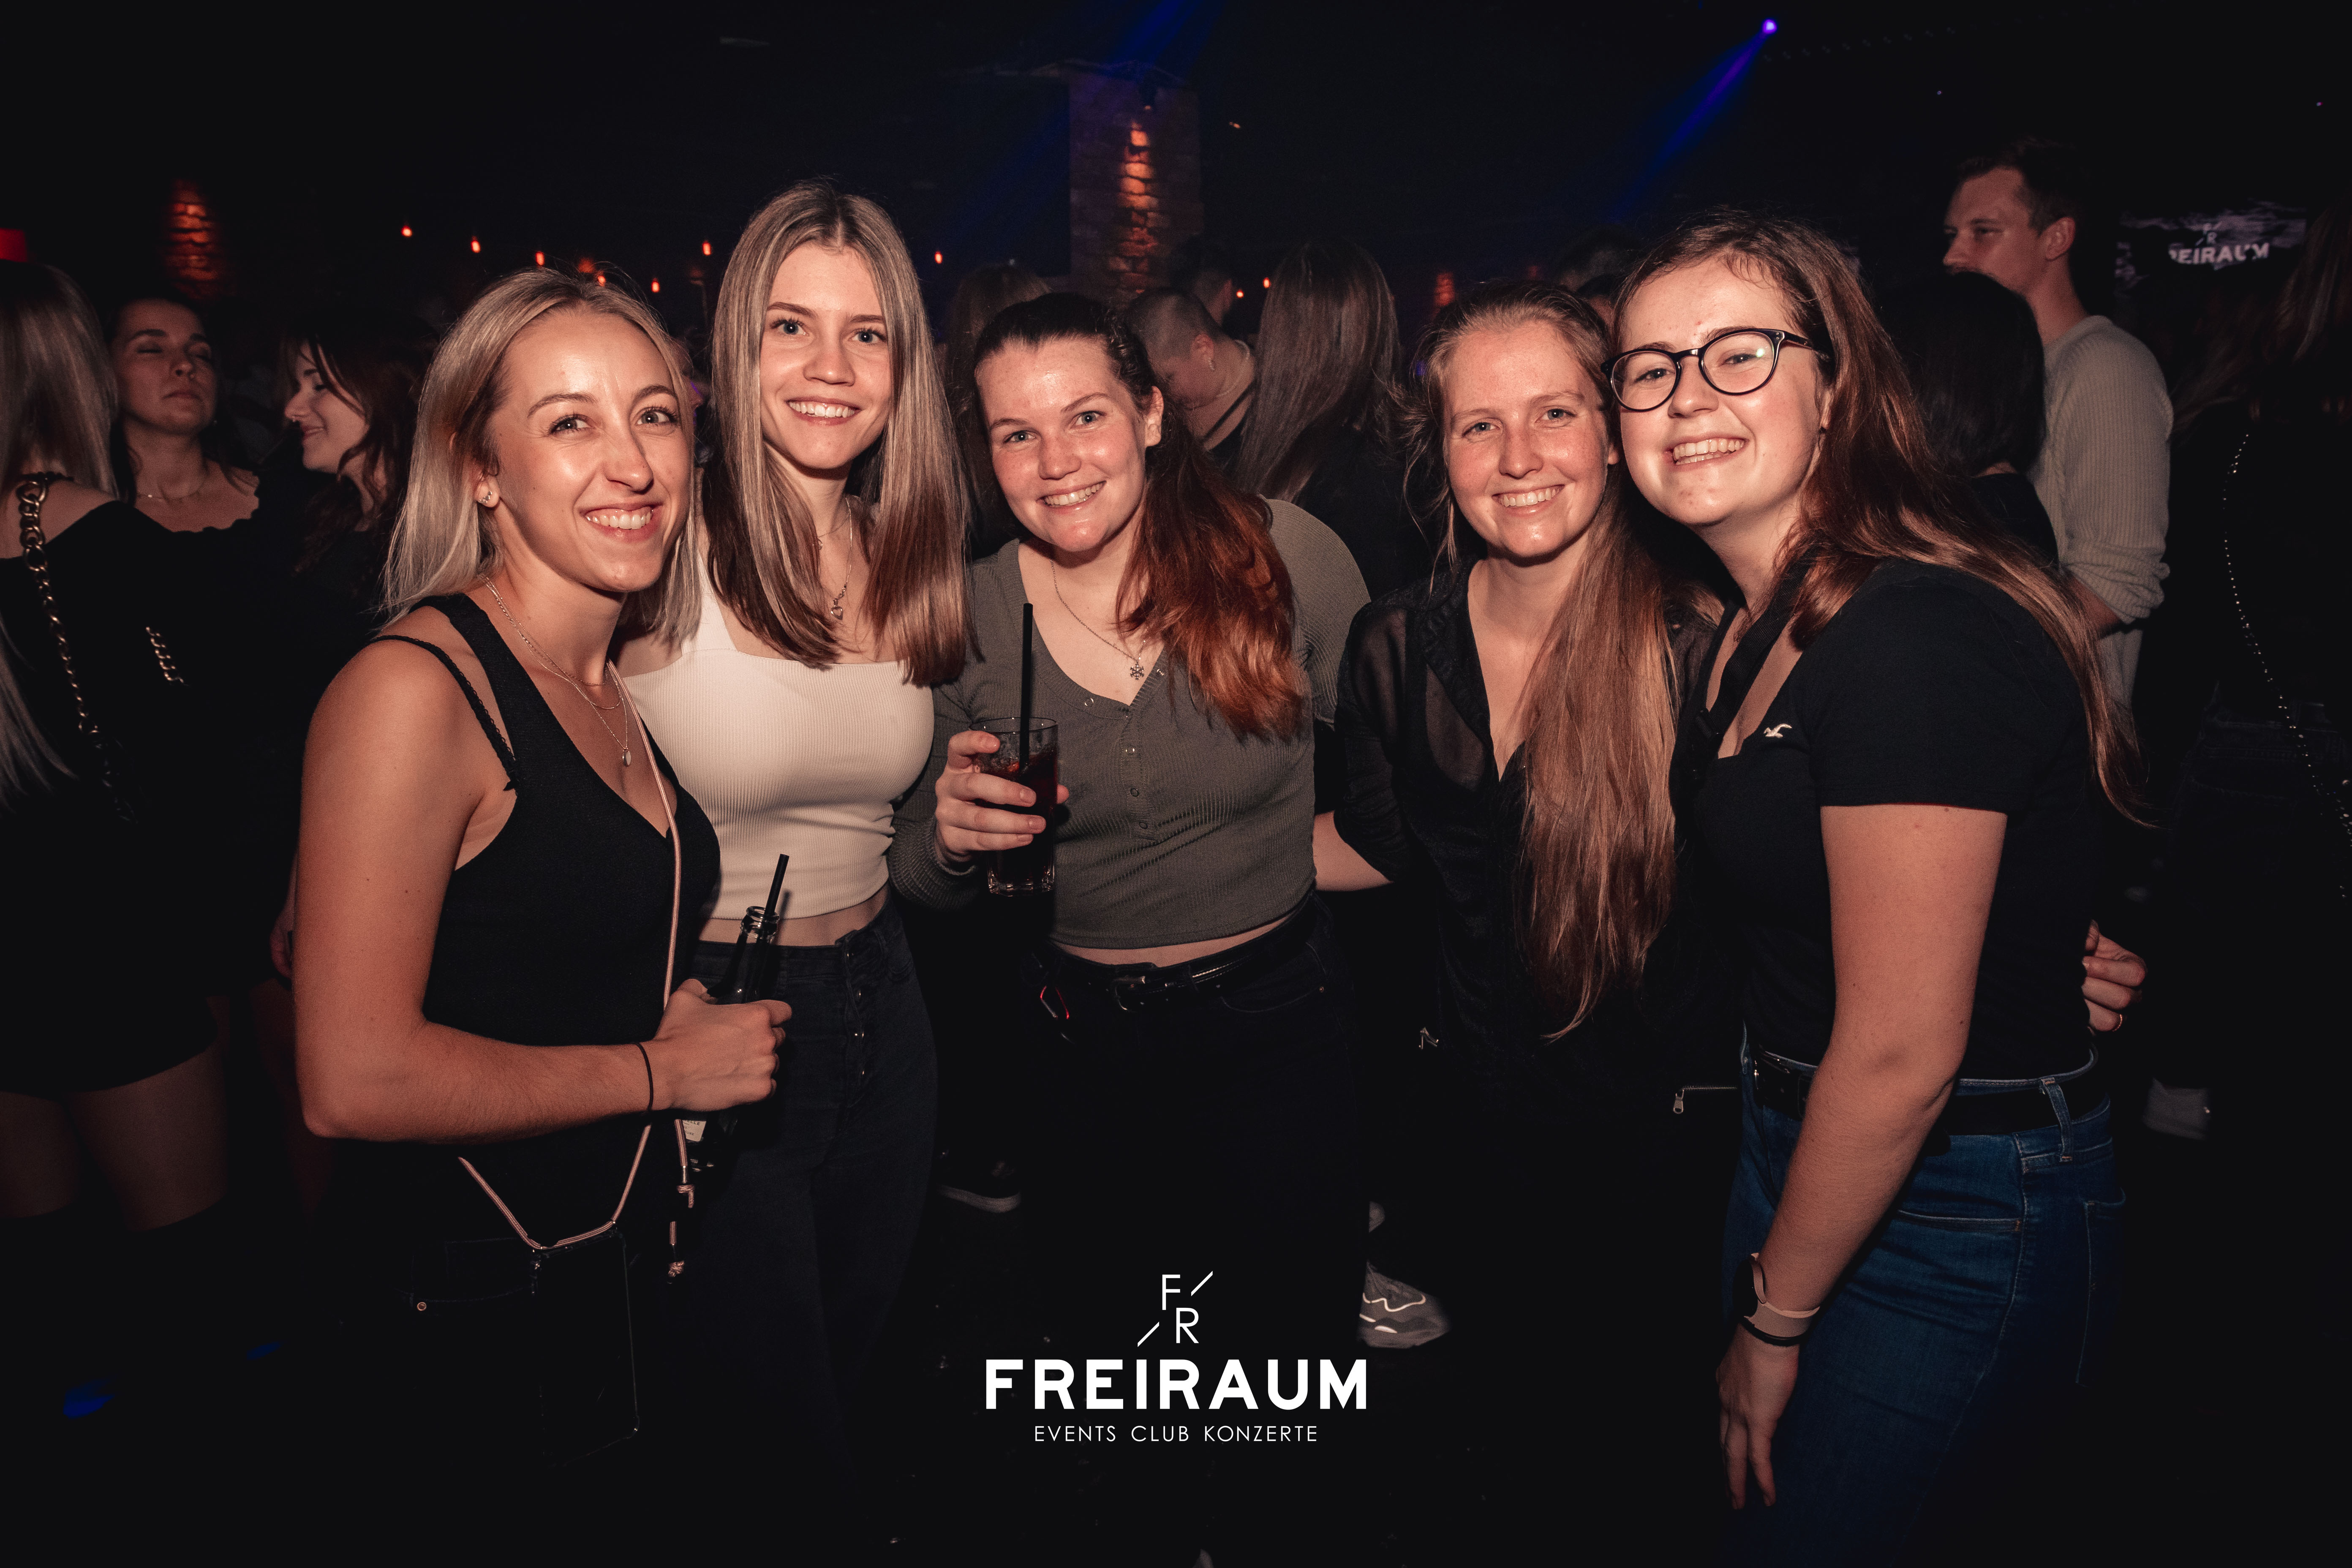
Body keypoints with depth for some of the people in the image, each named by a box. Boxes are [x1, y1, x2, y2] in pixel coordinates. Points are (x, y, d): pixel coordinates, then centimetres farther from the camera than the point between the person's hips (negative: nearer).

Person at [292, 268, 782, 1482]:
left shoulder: (612, 686, 5)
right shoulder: (412, 687, -20)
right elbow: (352, 1081, -24)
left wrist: (685, 1012, 1)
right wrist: (662, 1069, -17)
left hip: (622, 1270, 8)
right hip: (471, 1303, -7)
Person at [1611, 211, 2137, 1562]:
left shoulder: (1916, 641, -26)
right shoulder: (1764, 626, 4)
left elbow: (1902, 1059, -24)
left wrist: (1775, 1322, -12)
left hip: (1956, 1224, -9)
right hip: (1805, 1148, 9)